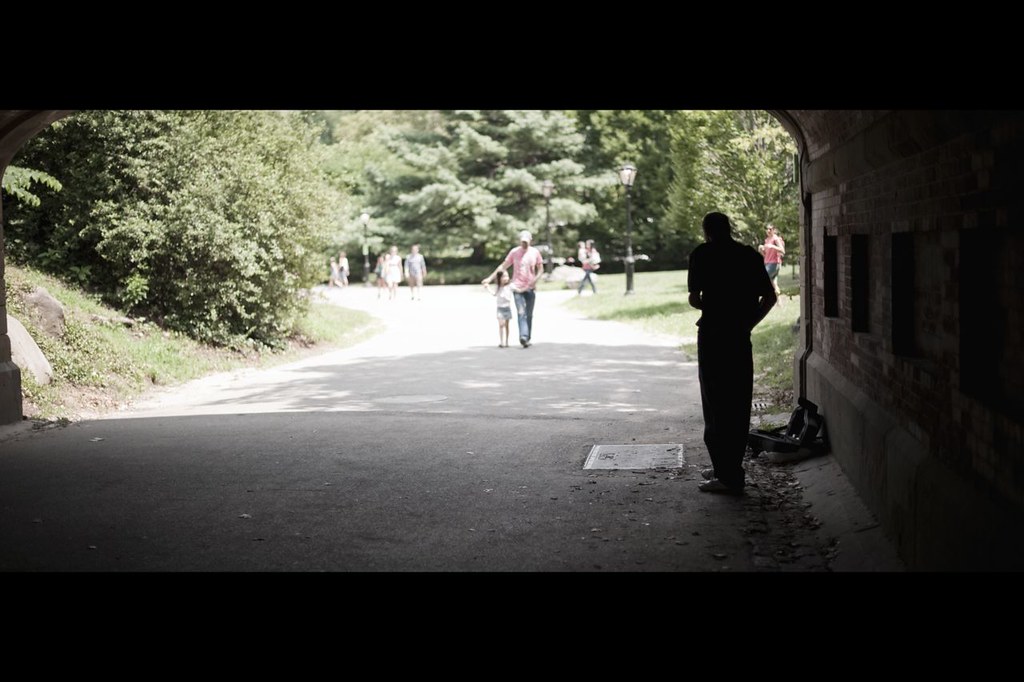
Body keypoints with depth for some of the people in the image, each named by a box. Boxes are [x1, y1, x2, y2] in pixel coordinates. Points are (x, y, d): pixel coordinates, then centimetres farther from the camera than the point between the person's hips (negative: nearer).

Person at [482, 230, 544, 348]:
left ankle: (527, 338, 16)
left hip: (530, 288, 2)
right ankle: (523, 337, -25)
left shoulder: (535, 252, 3)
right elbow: (503, 266, 5)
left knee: (529, 315, 7)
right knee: (521, 312, -14)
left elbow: (540, 268, 11)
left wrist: (535, 279, -8)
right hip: (517, 287, -2)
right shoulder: (514, 252, 1)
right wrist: (490, 278, 2)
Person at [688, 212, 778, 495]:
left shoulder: (703, 254, -4)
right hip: (740, 337, 6)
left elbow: (694, 298, -5)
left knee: (717, 405, -2)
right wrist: (748, 322, 13)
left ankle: (728, 476, -3)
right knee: (738, 405, 14)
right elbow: (770, 297, 7)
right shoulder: (750, 255, 10)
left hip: (713, 335, -5)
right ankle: (728, 468, 24)